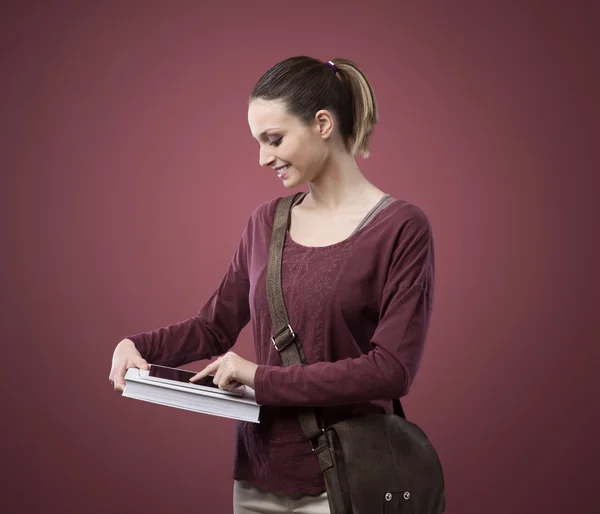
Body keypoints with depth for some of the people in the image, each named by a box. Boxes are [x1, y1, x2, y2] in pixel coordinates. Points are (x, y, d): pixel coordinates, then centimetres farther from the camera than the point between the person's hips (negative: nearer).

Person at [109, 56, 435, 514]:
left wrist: (263, 377, -18)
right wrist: (138, 347, -4)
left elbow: (393, 369, -17)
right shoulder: (266, 223, 7)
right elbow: (215, 326, 14)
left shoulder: (402, 227, -11)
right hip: (259, 471, 5)